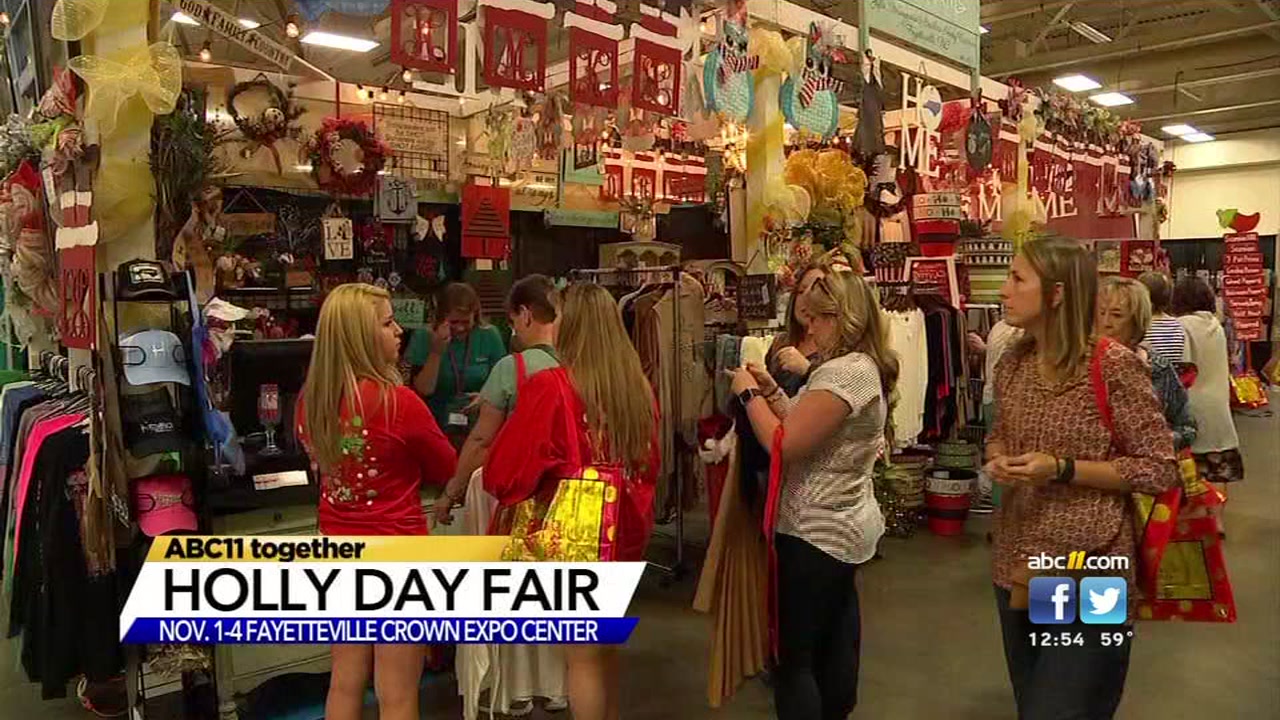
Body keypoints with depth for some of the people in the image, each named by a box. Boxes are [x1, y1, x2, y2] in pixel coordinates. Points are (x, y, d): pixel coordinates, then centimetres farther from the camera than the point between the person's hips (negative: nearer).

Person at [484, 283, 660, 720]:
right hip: (623, 529, 6)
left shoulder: (550, 387, -18)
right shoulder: (639, 387, 0)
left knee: (581, 656, 6)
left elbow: (505, 468, -11)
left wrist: (498, 483, 11)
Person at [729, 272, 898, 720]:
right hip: (846, 526, 11)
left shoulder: (841, 372, -22)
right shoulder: (866, 367, 11)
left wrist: (749, 394, -11)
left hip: (817, 533, -10)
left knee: (794, 655, 0)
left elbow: (785, 445, -24)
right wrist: (772, 390, 6)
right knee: (834, 639, 22)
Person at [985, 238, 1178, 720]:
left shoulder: (1114, 366, -17)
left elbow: (1160, 469, -14)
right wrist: (997, 460, -5)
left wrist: (1062, 469, -22)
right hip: (1015, 565, 7)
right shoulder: (1011, 365, 2)